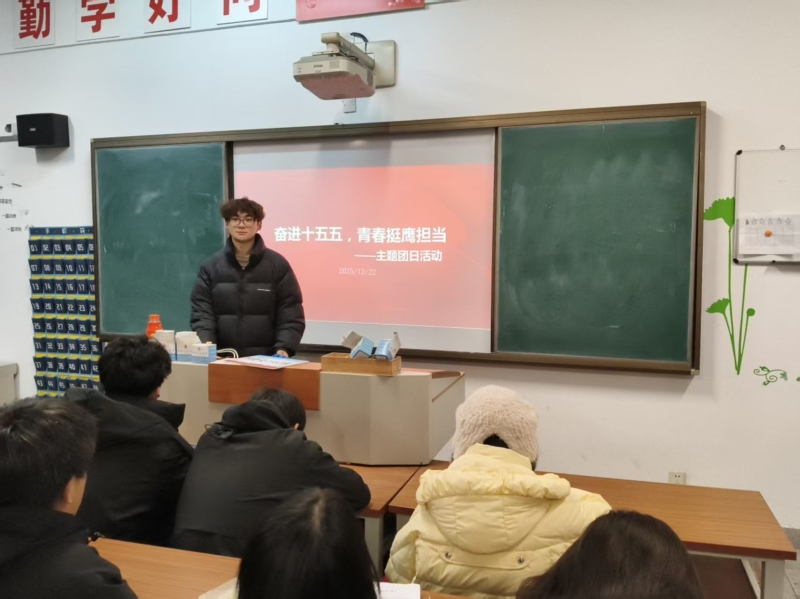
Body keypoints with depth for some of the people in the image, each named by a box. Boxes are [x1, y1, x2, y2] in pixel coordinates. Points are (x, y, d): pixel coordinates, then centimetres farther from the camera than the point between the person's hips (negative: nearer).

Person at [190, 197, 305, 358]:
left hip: (266, 359, -1)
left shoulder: (277, 264, 1)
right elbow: (201, 313, 1)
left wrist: (283, 348, -17)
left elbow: (291, 315, -2)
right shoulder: (211, 266, 6)